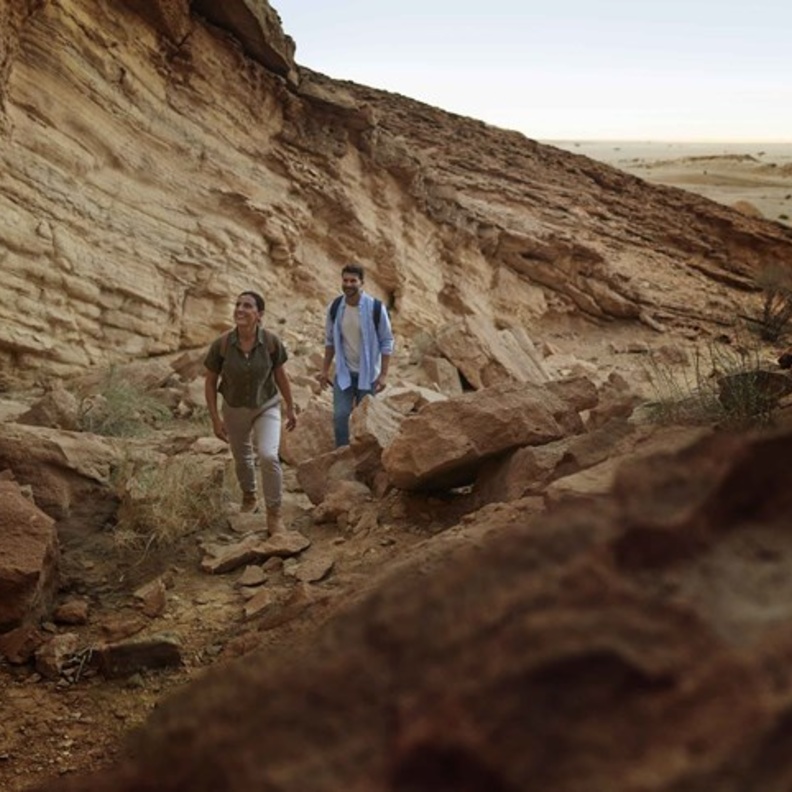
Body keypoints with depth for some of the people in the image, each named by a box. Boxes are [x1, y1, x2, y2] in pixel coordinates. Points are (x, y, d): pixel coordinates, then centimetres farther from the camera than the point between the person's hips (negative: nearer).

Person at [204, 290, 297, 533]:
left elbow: (281, 376, -7)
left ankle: (274, 512, -4)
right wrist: (215, 418, -11)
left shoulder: (271, 342, -23)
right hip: (234, 409, 1)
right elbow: (210, 382, -10)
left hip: (267, 406, -1)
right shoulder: (221, 344, -23)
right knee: (242, 458, 21)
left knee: (268, 456, -22)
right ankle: (249, 496, 52)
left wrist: (291, 409, 1)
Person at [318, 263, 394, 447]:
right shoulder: (335, 307, -4)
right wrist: (325, 370, 6)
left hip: (368, 373, -2)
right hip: (344, 373, 2)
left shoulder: (376, 308, -14)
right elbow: (330, 340, 8)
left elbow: (387, 342, -8)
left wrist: (384, 374, -12)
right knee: (340, 416, -6)